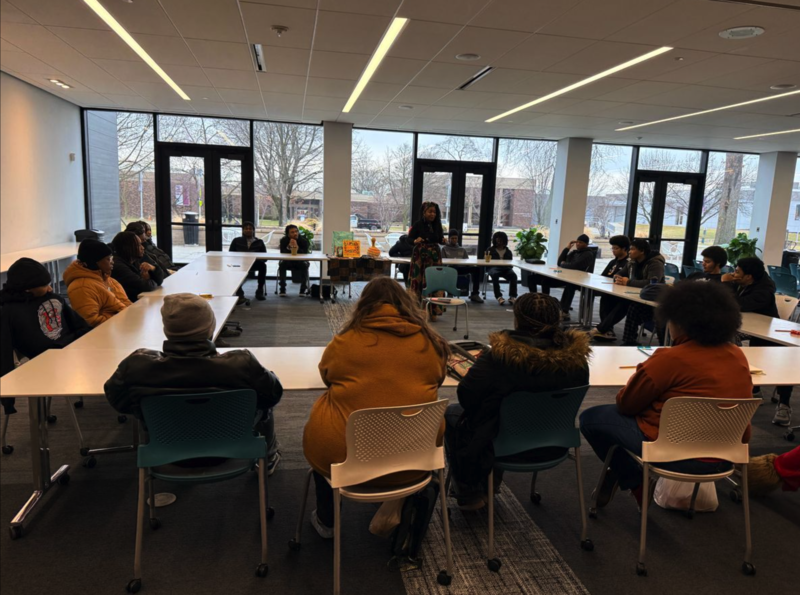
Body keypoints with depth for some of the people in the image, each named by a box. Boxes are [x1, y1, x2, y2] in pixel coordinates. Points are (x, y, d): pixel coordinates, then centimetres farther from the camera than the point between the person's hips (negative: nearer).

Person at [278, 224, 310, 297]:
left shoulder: (303, 240, -12)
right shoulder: (283, 240, -9)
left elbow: (305, 254, -22)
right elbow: (282, 253, -19)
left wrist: (297, 248, -38)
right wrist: (289, 247, -35)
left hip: (300, 262, 0)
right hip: (287, 262, 1)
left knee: (305, 265, -32)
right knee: (282, 264, -30)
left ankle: (303, 290, -22)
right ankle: (282, 289, -23)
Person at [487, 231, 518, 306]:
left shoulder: (508, 251, 23)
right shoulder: (491, 250, 18)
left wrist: (509, 268, -3)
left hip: (506, 269, 2)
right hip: (494, 268, -2)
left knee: (513, 275, -32)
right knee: (494, 274, -39)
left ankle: (512, 296, -35)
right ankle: (498, 296, -44)